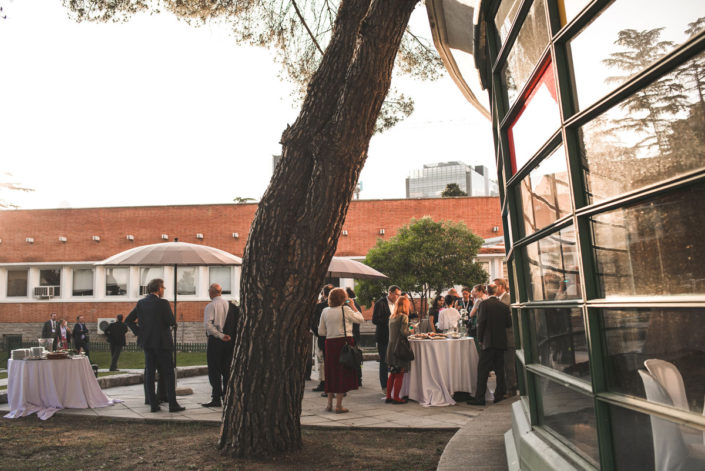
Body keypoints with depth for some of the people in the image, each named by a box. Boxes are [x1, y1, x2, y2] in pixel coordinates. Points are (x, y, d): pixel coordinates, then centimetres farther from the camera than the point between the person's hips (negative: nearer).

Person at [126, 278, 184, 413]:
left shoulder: (141, 303, 5)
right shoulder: (163, 303, -12)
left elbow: (128, 320, 8)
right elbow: (172, 322, -16)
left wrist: (139, 331, 11)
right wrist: (171, 323, 6)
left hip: (147, 342, 5)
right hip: (162, 342, -5)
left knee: (149, 374, 9)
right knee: (168, 374, 2)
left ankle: (153, 404, 11)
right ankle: (172, 404, 3)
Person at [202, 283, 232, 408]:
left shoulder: (211, 305, -9)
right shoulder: (229, 304, 7)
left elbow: (208, 324, -19)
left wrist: (220, 336, -16)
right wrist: (225, 335, 7)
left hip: (214, 340, -6)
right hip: (227, 340, 6)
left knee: (214, 371, 0)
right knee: (226, 369, 13)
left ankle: (216, 399, 0)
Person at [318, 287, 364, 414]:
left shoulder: (325, 311, 5)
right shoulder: (345, 309, -8)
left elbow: (321, 332, 8)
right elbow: (361, 319, 4)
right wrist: (353, 307, 11)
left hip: (330, 342, 5)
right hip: (344, 342, -4)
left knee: (331, 372, 14)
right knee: (343, 373, 3)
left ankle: (329, 404, 22)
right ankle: (339, 405, 5)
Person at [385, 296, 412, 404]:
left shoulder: (392, 317, 10)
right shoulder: (403, 316, -11)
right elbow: (404, 332, -20)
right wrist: (410, 331, 0)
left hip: (391, 348, 7)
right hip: (400, 348, -7)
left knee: (392, 374, 15)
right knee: (399, 375, 2)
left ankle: (388, 396, 20)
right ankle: (396, 398, 7)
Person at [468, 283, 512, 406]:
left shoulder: (484, 304, -9)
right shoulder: (504, 306, 4)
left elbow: (481, 322, -12)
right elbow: (509, 323, 6)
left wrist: (480, 339, -2)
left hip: (488, 341, -5)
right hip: (501, 342, 5)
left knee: (483, 369, -3)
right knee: (499, 369, 13)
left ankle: (479, 397, -3)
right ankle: (499, 394, 18)